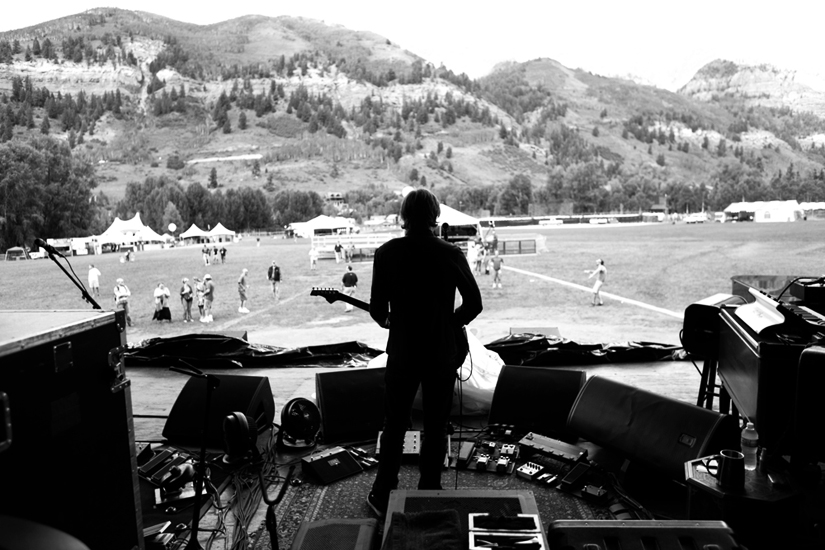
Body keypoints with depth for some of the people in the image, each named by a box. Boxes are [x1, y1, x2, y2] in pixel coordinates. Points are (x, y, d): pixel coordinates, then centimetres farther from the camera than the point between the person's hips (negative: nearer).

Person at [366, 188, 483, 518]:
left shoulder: (386, 253, -8)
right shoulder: (451, 254, -7)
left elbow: (377, 309, -7)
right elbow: (474, 304, -2)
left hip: (402, 355, 0)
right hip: (443, 355, 0)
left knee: (394, 427, 14)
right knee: (436, 428, 14)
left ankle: (383, 497, 22)